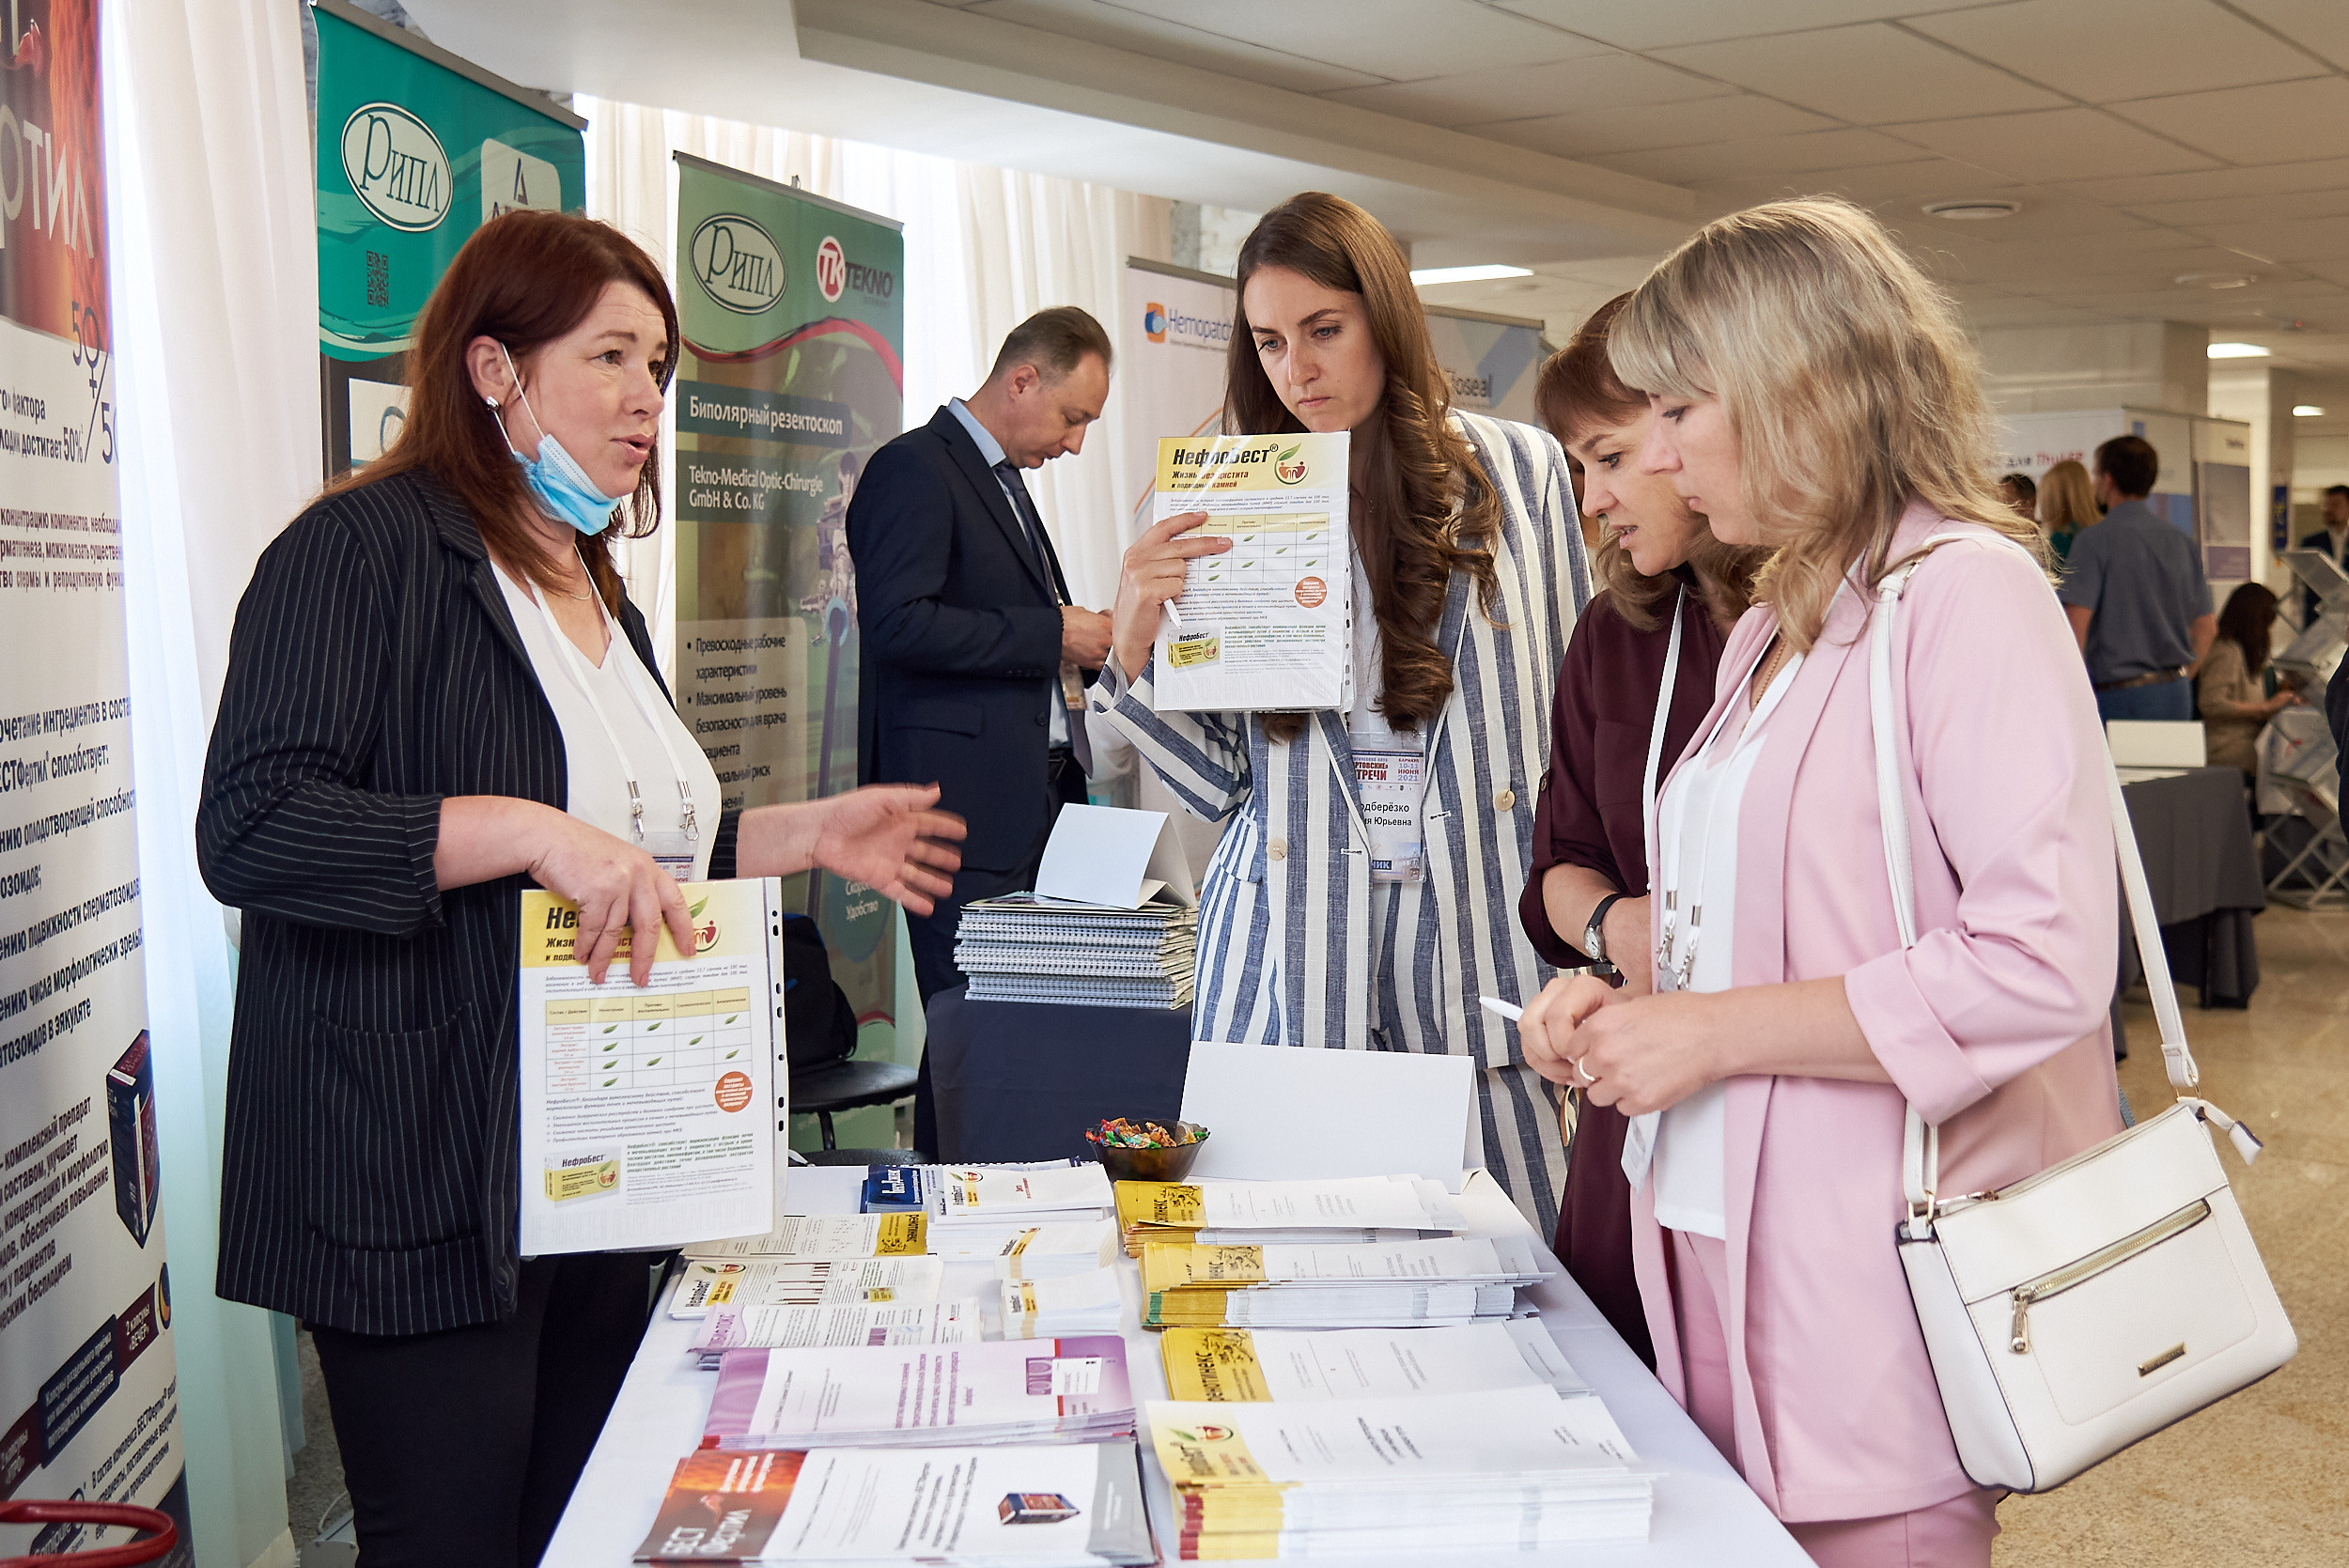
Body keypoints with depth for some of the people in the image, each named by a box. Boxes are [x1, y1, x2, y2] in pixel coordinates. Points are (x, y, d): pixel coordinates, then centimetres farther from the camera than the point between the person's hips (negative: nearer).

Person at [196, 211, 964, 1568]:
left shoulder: (598, 593, 17)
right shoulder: (365, 547, -11)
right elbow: (250, 827, -22)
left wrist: (807, 837, 15)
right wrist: (527, 829, -29)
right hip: (431, 1189, -8)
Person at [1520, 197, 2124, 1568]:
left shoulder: (1966, 592, -12)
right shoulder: (1769, 633, 17)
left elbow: (2042, 967, -20)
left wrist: (1717, 1031, -17)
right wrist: (1632, 1005, 4)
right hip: (1725, 1246, 8)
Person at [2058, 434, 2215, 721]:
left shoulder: (2094, 541, -8)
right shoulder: (2181, 541, 12)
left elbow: (2076, 624, -17)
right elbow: (2206, 627, 15)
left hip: (2120, 697, -6)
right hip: (2177, 696, 6)